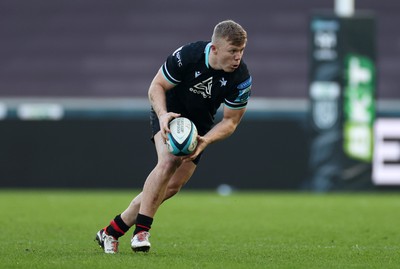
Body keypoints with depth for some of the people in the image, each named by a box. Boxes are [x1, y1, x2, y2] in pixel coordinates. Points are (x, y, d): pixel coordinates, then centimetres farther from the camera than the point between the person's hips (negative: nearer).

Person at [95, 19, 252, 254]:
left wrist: (205, 141, -30)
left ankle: (111, 232, 11)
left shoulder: (241, 78, -24)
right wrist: (162, 115, -34)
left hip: (200, 125, 3)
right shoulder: (187, 56, -30)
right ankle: (141, 231, -25)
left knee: (172, 187, -1)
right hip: (170, 112, -3)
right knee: (169, 162, -31)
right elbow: (156, 86, -16)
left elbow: (230, 121, -14)